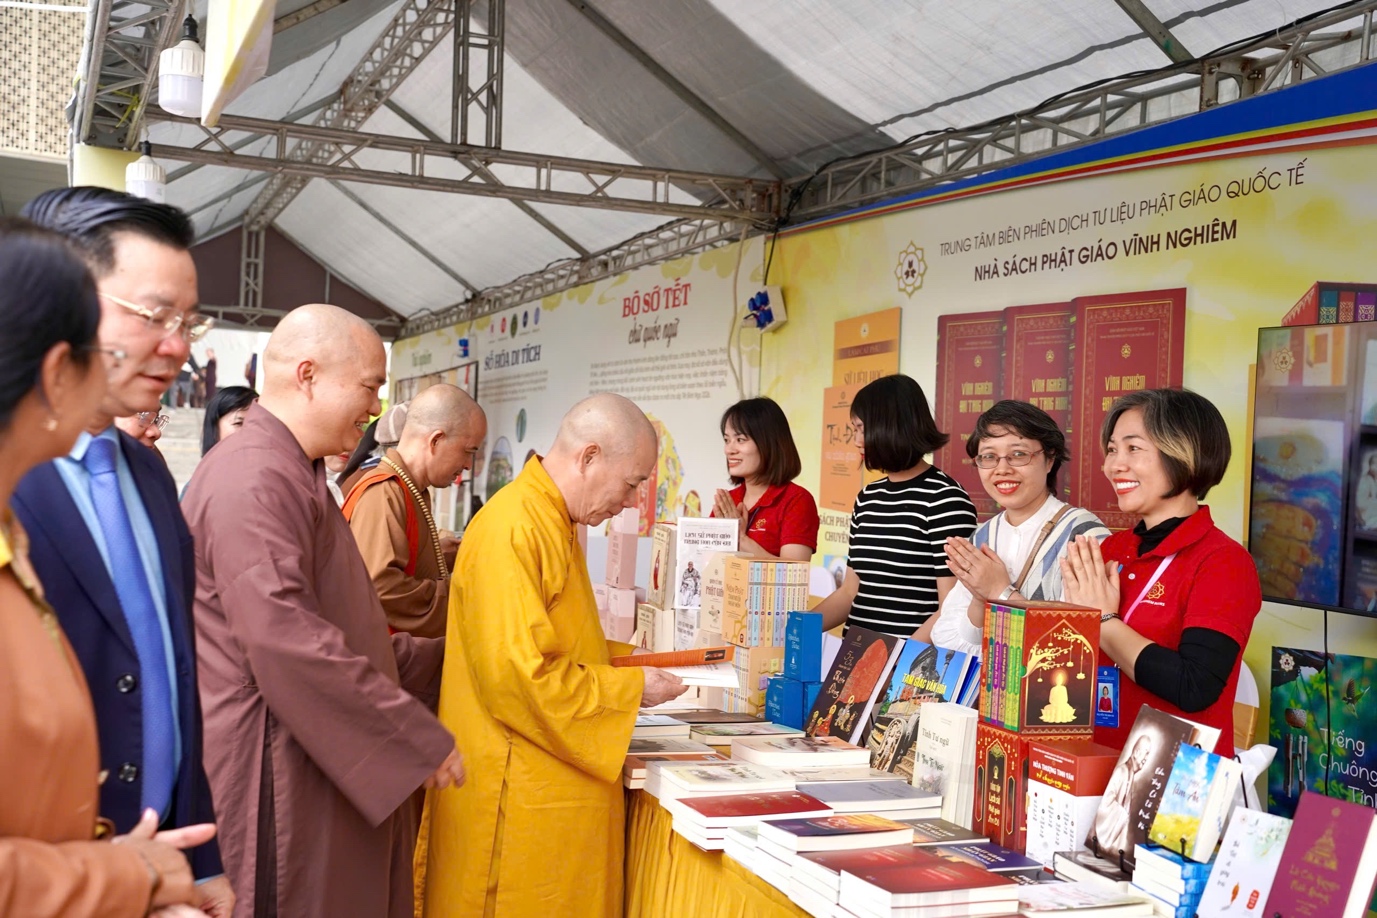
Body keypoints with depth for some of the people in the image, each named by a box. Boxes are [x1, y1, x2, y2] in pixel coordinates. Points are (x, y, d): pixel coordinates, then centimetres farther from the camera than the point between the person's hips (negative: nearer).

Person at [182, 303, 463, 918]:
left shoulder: (292, 475, 17)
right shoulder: (254, 479, -18)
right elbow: (287, 643, -27)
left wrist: (442, 657, 19)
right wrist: (419, 738, -20)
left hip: (330, 769, 10)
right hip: (278, 774, -10)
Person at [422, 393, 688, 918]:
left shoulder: (555, 522, 11)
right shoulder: (513, 530, -21)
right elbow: (518, 675, -25)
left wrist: (630, 658, 8)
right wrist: (630, 687, -14)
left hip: (554, 786, 10)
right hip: (521, 796, -10)